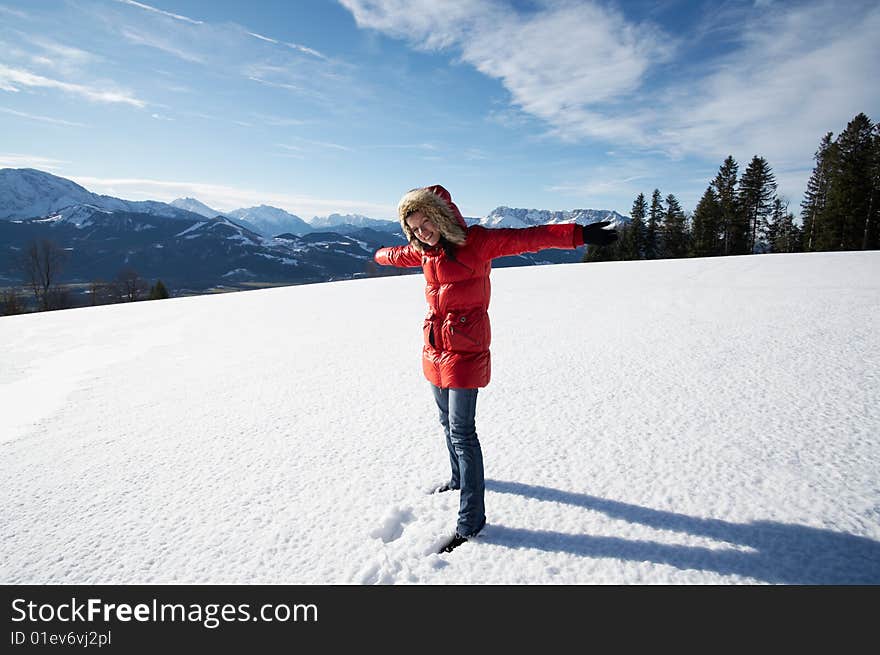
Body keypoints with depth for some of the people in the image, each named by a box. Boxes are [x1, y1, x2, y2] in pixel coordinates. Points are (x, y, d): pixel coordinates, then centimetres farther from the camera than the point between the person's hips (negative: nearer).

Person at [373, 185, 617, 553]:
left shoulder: (476, 242, -10)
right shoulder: (424, 251, 10)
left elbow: (528, 238, -19)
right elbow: (398, 254, 32)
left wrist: (578, 235, -29)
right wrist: (378, 257, 53)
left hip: (466, 353, -7)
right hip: (435, 351, 7)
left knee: (462, 432, -4)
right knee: (448, 423, 20)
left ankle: (471, 519, 8)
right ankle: (459, 479, 45)